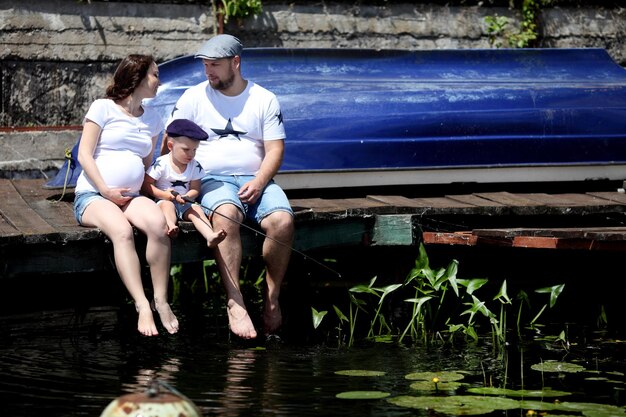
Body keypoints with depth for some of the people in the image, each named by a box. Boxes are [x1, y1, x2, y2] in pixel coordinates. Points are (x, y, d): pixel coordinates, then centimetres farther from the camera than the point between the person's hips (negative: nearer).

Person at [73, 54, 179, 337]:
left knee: (158, 223, -31)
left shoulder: (152, 119, 20)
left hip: (131, 196, 4)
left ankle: (161, 301, -28)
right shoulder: (103, 108, 3)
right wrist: (106, 191, -12)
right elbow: (84, 155, -2)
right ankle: (142, 306, -42)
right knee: (122, 231, -37)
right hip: (92, 195, -4)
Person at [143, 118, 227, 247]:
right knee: (167, 205, -35)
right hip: (164, 200, -3)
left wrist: (185, 197, -18)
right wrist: (164, 194, -19)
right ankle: (170, 227, -64)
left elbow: (195, 189, 5)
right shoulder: (161, 164, -6)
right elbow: (146, 185, -6)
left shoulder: (195, 166, 7)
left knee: (196, 209, -26)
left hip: (185, 203, 3)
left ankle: (210, 236, -48)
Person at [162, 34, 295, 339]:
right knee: (226, 214, -37)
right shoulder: (193, 97, 11)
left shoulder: (264, 99, 11)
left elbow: (275, 150, 5)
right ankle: (235, 303, -40)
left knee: (282, 221, -30)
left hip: (256, 180, 2)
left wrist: (258, 182, -13)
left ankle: (272, 299, -14)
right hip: (212, 178, -1)